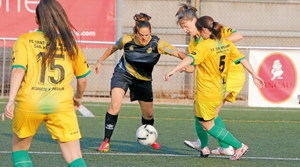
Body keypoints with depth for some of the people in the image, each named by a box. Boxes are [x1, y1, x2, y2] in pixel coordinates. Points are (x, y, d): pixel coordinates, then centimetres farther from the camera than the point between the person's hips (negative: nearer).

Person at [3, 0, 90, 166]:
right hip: (62, 105, 1)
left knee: (19, 147, 23)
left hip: (29, 103, -1)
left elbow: (18, 70, -10)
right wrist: (78, 97, 37)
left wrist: (11, 100, -15)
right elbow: (82, 78, 18)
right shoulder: (70, 44, 10)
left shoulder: (25, 40, 4)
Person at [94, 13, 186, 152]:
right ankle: (106, 141, -16)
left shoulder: (157, 44, -21)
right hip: (123, 73, -2)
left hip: (143, 79, 2)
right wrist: (100, 61, 12)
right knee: (115, 105, -23)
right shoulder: (127, 40, -18)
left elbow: (177, 53, -24)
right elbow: (113, 48, 3)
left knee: (148, 114, 10)